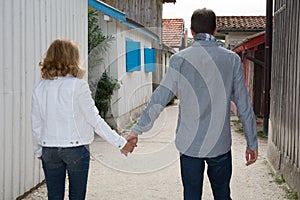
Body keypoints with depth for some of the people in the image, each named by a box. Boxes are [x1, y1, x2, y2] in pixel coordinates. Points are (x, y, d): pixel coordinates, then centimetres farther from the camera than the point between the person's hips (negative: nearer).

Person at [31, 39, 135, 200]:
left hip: (49, 149, 4)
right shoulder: (77, 85, -12)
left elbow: (36, 125, 7)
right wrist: (120, 142, -4)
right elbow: (95, 120, -11)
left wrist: (38, 150, 21)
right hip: (76, 148, -4)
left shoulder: (39, 88, 0)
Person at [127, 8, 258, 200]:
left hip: (190, 144, -1)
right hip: (220, 144, 1)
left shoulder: (180, 59, -5)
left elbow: (159, 98, -6)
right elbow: (244, 105, 1)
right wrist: (252, 143, 9)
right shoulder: (231, 59, -2)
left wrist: (137, 130, 3)